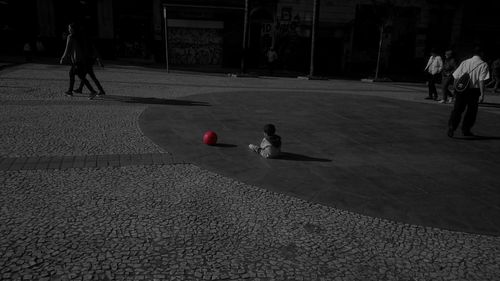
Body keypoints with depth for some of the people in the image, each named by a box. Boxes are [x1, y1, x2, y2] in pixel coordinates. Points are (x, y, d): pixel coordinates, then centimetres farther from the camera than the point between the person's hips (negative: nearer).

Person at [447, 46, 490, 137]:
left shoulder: (464, 62, 8)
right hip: (474, 90, -2)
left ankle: (451, 126, -19)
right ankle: (466, 130, 20)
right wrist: (482, 94, -10)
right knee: (471, 111, 13)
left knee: (457, 109, 1)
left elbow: (456, 77, 6)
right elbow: (481, 80, -11)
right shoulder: (483, 64, -2)